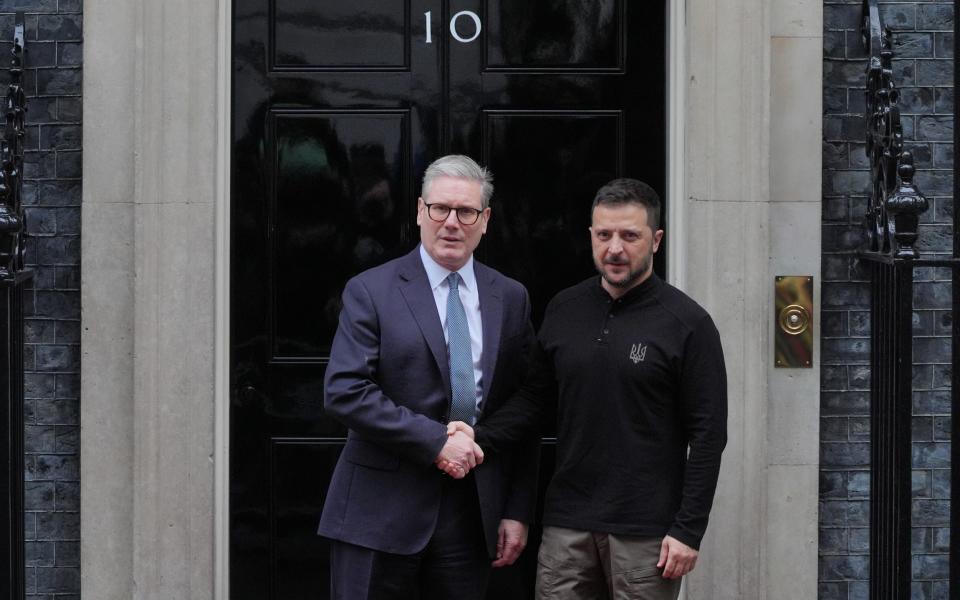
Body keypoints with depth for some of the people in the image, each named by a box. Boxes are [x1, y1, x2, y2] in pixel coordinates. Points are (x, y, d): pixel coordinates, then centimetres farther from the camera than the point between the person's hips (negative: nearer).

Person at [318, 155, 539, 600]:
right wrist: (436, 441, -16)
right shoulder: (370, 291, -2)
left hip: (472, 511, 3)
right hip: (382, 510, -3)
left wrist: (518, 512, 5)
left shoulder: (510, 299, 9)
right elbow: (344, 392, -12)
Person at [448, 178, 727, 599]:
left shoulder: (687, 323, -4)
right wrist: (480, 437, -5)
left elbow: (707, 435, -6)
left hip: (645, 532, -4)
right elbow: (533, 397, 14)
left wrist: (688, 531, -10)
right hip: (568, 523, 4)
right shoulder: (563, 310, 9)